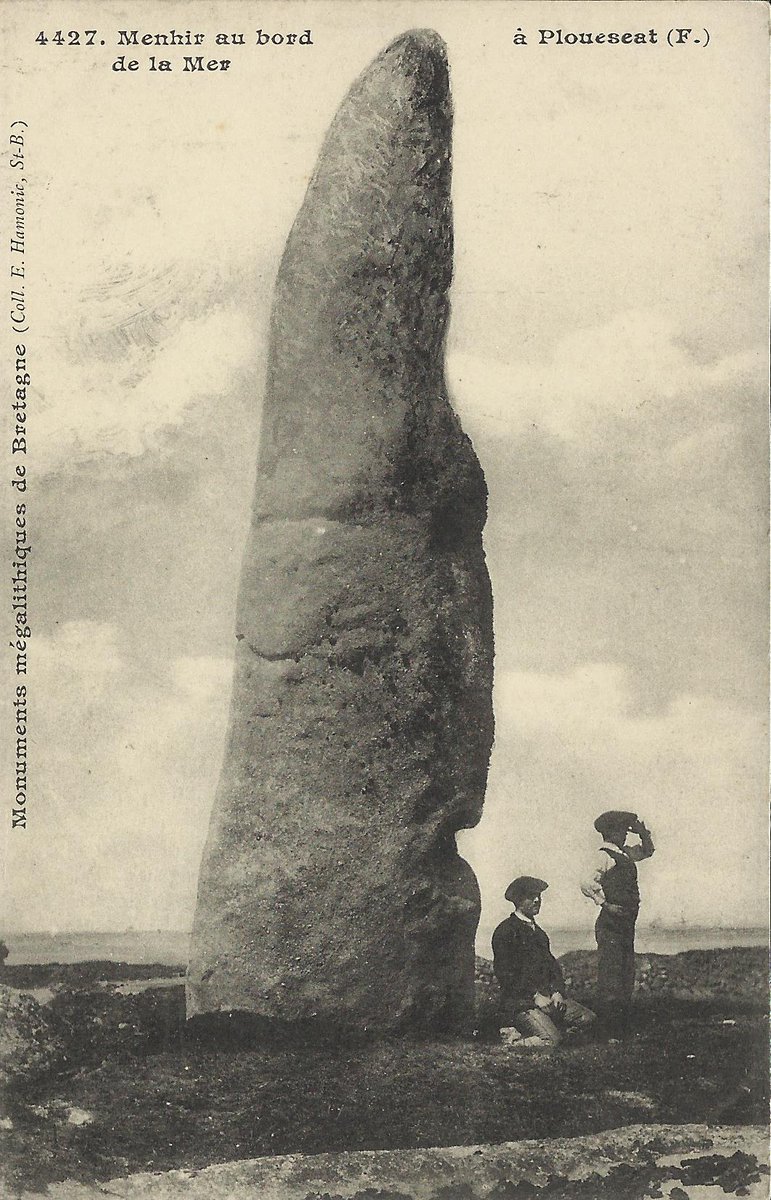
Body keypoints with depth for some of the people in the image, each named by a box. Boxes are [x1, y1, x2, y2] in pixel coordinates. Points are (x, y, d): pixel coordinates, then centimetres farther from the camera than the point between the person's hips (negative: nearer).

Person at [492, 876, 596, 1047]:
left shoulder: (537, 931, 21)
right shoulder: (505, 931, -7)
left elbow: (552, 963, 19)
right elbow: (504, 973, -13)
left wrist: (557, 992, 0)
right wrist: (535, 995, -16)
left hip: (547, 996, 9)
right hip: (520, 1002, -9)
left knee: (587, 1018, -6)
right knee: (550, 1040, -27)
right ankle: (512, 1038, -3)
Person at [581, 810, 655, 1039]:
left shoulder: (625, 854, 16)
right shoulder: (604, 856, -10)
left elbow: (647, 850, 33)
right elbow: (587, 884, -21)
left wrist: (642, 831, 17)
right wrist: (606, 904, -20)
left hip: (626, 924, 9)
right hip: (610, 925, -9)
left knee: (626, 978, 12)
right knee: (610, 979, -6)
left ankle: (623, 1029, 19)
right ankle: (611, 1033, -3)